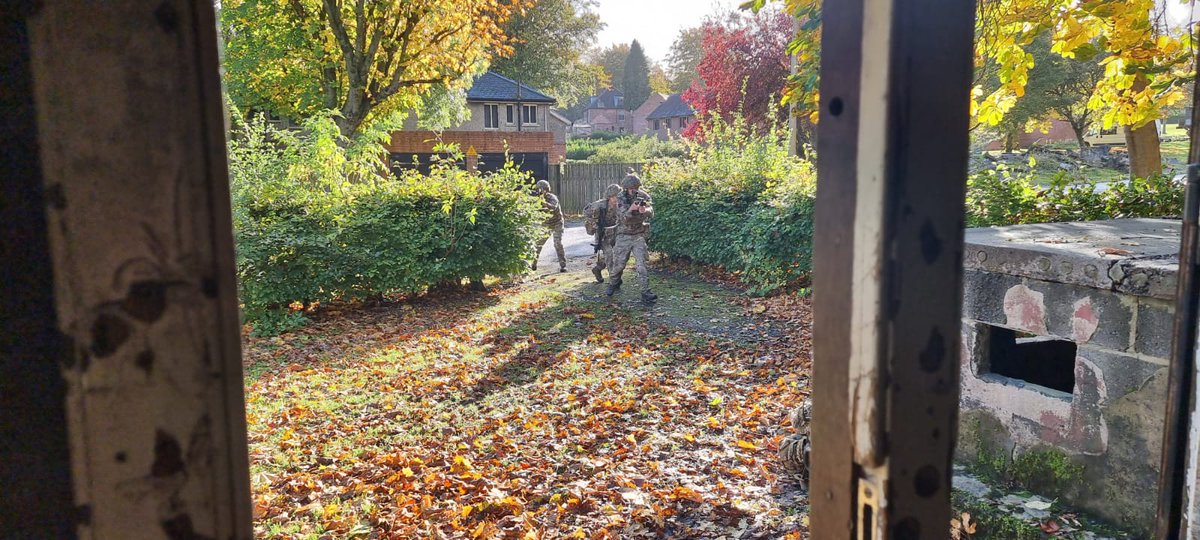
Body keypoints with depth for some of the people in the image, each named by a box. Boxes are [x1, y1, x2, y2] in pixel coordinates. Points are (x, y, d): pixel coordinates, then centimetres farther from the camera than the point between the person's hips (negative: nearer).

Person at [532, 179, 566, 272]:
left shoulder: (552, 198, -23)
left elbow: (553, 207, -45)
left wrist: (544, 203, -60)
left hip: (557, 224, -6)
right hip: (546, 225, 6)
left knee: (558, 244, -17)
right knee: (538, 243, 6)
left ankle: (563, 265, -11)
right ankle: (533, 263, 20)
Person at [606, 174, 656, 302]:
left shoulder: (643, 196, -3)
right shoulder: (621, 199, -9)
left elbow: (651, 213, -14)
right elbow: (624, 218, -20)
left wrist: (644, 210, -37)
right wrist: (631, 209, -40)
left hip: (639, 235, 1)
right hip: (624, 236, -1)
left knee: (642, 264, -10)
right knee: (618, 264, 6)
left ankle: (646, 292, -10)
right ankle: (613, 284, 33)